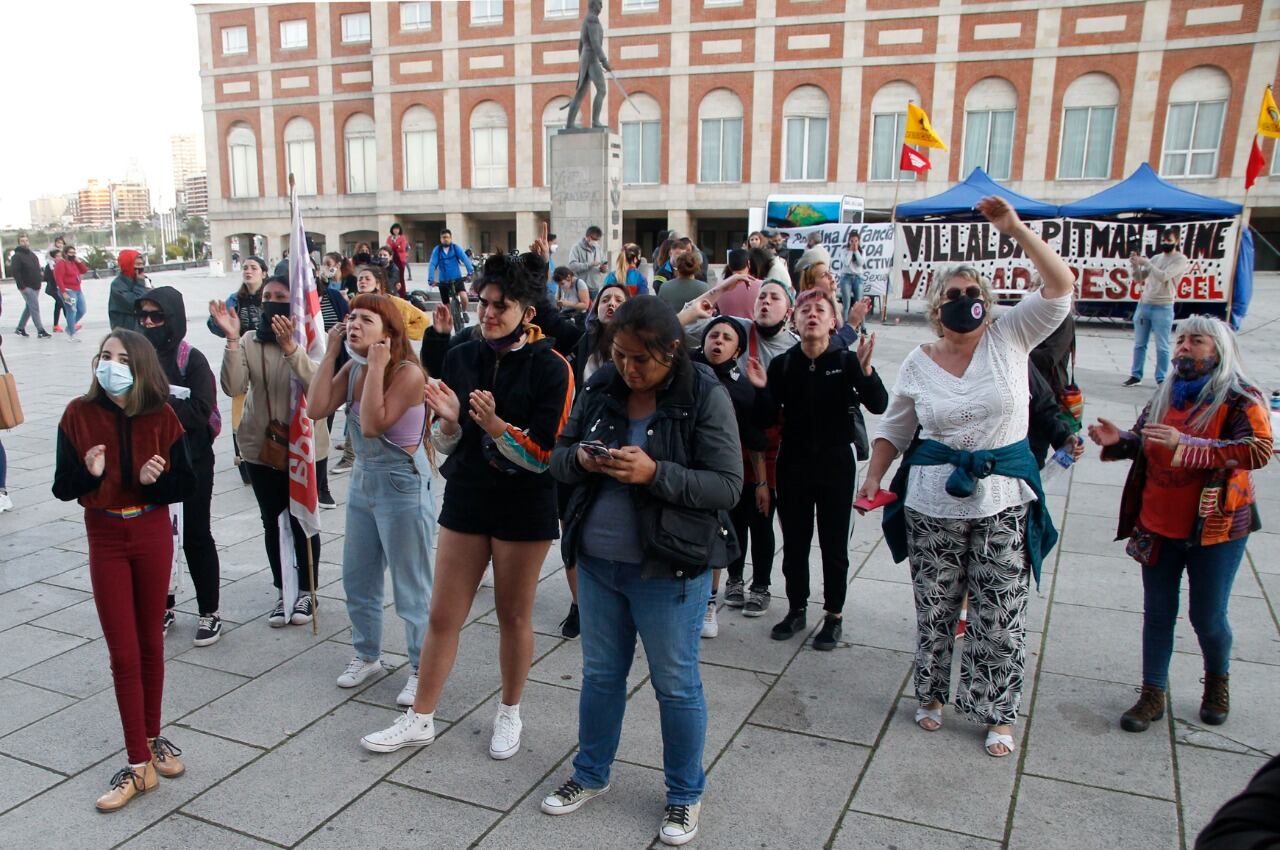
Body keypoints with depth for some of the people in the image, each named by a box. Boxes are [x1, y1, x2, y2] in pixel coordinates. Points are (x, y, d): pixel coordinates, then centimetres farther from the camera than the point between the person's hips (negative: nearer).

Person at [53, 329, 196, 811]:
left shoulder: (161, 417, -6)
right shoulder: (79, 414, -7)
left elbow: (186, 485, -4)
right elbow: (62, 489, -6)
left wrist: (155, 479, -24)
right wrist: (88, 473, -26)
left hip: (153, 534, 1)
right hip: (106, 539, 0)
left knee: (150, 644, 13)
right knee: (124, 653, 2)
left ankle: (152, 737, 30)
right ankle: (139, 764, 10)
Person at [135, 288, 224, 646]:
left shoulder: (192, 360, -9)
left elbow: (200, 413, -19)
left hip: (191, 462, -4)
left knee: (196, 537, 6)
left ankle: (209, 612, 19)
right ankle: (162, 607, 28)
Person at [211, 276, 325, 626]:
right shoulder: (250, 342, 0)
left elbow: (317, 383, -25)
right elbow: (233, 387, -13)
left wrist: (289, 346, -37)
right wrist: (232, 339, -22)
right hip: (261, 446, 3)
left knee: (303, 521, 6)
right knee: (271, 522, 12)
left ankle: (306, 590, 24)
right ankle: (282, 590, 28)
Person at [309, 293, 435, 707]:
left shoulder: (408, 372, -19)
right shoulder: (353, 368, 4)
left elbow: (373, 424, -27)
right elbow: (317, 408, -8)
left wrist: (376, 366, -26)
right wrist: (330, 354, -7)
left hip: (403, 486, -8)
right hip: (363, 481, 8)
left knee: (411, 587, 3)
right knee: (356, 578, 19)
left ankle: (421, 670, 19)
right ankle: (367, 655, 39)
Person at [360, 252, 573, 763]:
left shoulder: (550, 368, -13)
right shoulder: (460, 357, 0)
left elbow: (545, 455, -16)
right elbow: (443, 443, 5)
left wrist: (495, 424, -29)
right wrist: (449, 419, -17)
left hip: (524, 508, -3)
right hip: (466, 499, 4)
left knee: (514, 615, 12)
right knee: (443, 615, 10)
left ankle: (510, 713, 33)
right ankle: (420, 720, 25)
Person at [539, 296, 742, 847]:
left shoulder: (706, 398, -13)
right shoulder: (600, 389, 2)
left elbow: (728, 486, -16)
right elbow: (558, 457, 8)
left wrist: (654, 473, -27)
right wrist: (580, 458, -15)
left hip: (670, 570, -5)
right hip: (597, 559, 5)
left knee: (676, 684, 10)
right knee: (600, 674, 20)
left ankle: (685, 795, 32)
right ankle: (591, 774, 42)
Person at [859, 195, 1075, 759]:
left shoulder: (1010, 340, -1)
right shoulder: (919, 363, 2)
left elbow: (1060, 287, -11)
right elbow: (894, 429, 11)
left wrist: (1015, 229, -19)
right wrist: (873, 477, 2)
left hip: (1003, 500, -1)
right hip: (932, 501, 1)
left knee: (999, 616, 6)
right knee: (934, 608, 13)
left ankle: (996, 714, 25)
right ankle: (931, 694, 35)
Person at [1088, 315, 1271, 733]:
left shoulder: (1241, 399, -11)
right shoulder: (1165, 396, 8)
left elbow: (1258, 449, -26)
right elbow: (1142, 443, 18)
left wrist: (1183, 444, -36)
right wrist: (1117, 441, -6)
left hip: (1215, 528, -5)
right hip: (1157, 526, 5)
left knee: (1207, 616, 7)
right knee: (1157, 612, 10)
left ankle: (1217, 683, 36)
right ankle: (1153, 695, 21)